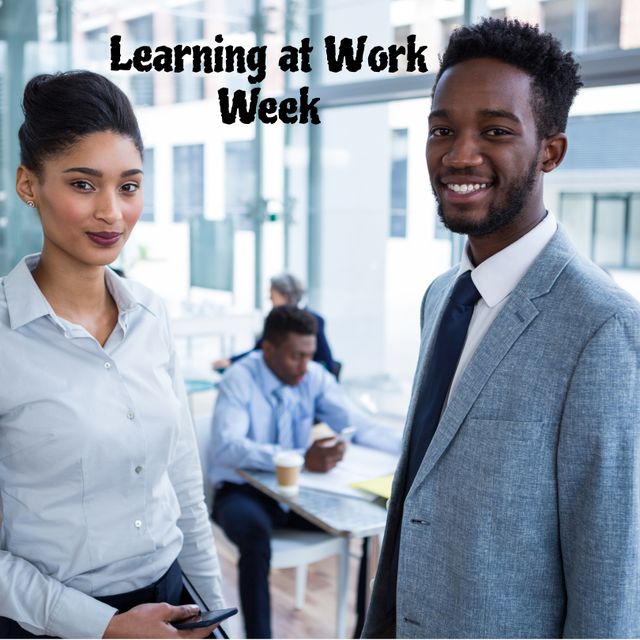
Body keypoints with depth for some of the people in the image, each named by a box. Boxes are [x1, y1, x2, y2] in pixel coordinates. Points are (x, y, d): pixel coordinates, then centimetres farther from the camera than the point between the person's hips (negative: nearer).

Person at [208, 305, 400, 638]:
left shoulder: (315, 376, -3)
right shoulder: (240, 379, -18)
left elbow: (356, 424, -2)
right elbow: (225, 447, -32)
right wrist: (302, 459, -43)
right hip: (243, 491, -5)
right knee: (255, 531, -39)